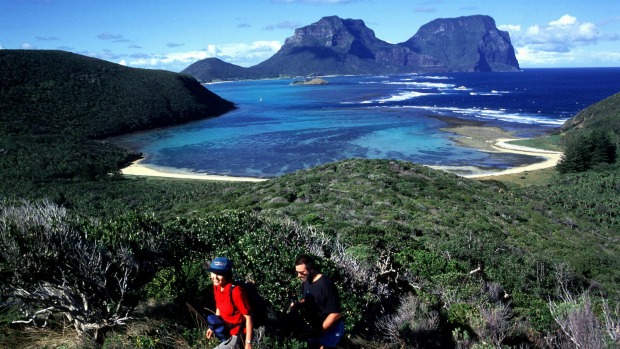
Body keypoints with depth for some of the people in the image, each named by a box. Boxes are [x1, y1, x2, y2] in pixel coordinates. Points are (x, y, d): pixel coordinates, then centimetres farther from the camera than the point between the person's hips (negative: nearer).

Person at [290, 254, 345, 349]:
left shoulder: (326, 285, -28)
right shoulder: (306, 282, -3)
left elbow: (336, 314, -27)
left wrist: (319, 330, -26)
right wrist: (297, 305, -6)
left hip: (330, 329, -8)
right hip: (315, 327, 8)